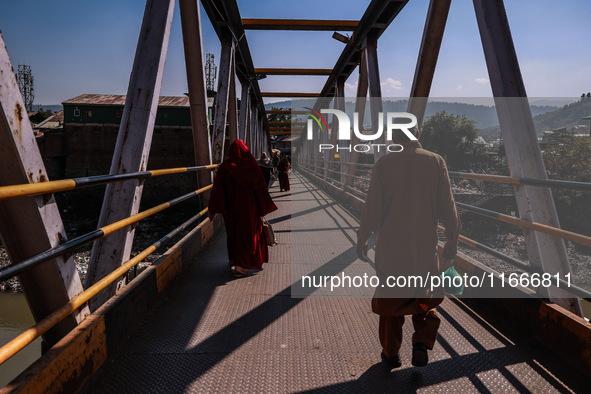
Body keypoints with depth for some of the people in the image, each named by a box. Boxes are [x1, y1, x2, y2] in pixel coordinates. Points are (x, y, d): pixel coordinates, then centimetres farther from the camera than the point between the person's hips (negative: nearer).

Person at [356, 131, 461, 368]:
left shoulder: (383, 164, -8)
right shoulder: (435, 162, -5)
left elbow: (372, 207, -8)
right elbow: (447, 206, -3)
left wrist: (362, 239, 4)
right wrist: (453, 238, 10)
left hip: (390, 246, -1)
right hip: (425, 245, 1)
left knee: (390, 297, 17)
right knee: (427, 294, 25)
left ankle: (391, 352, 28)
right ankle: (422, 341, 10)